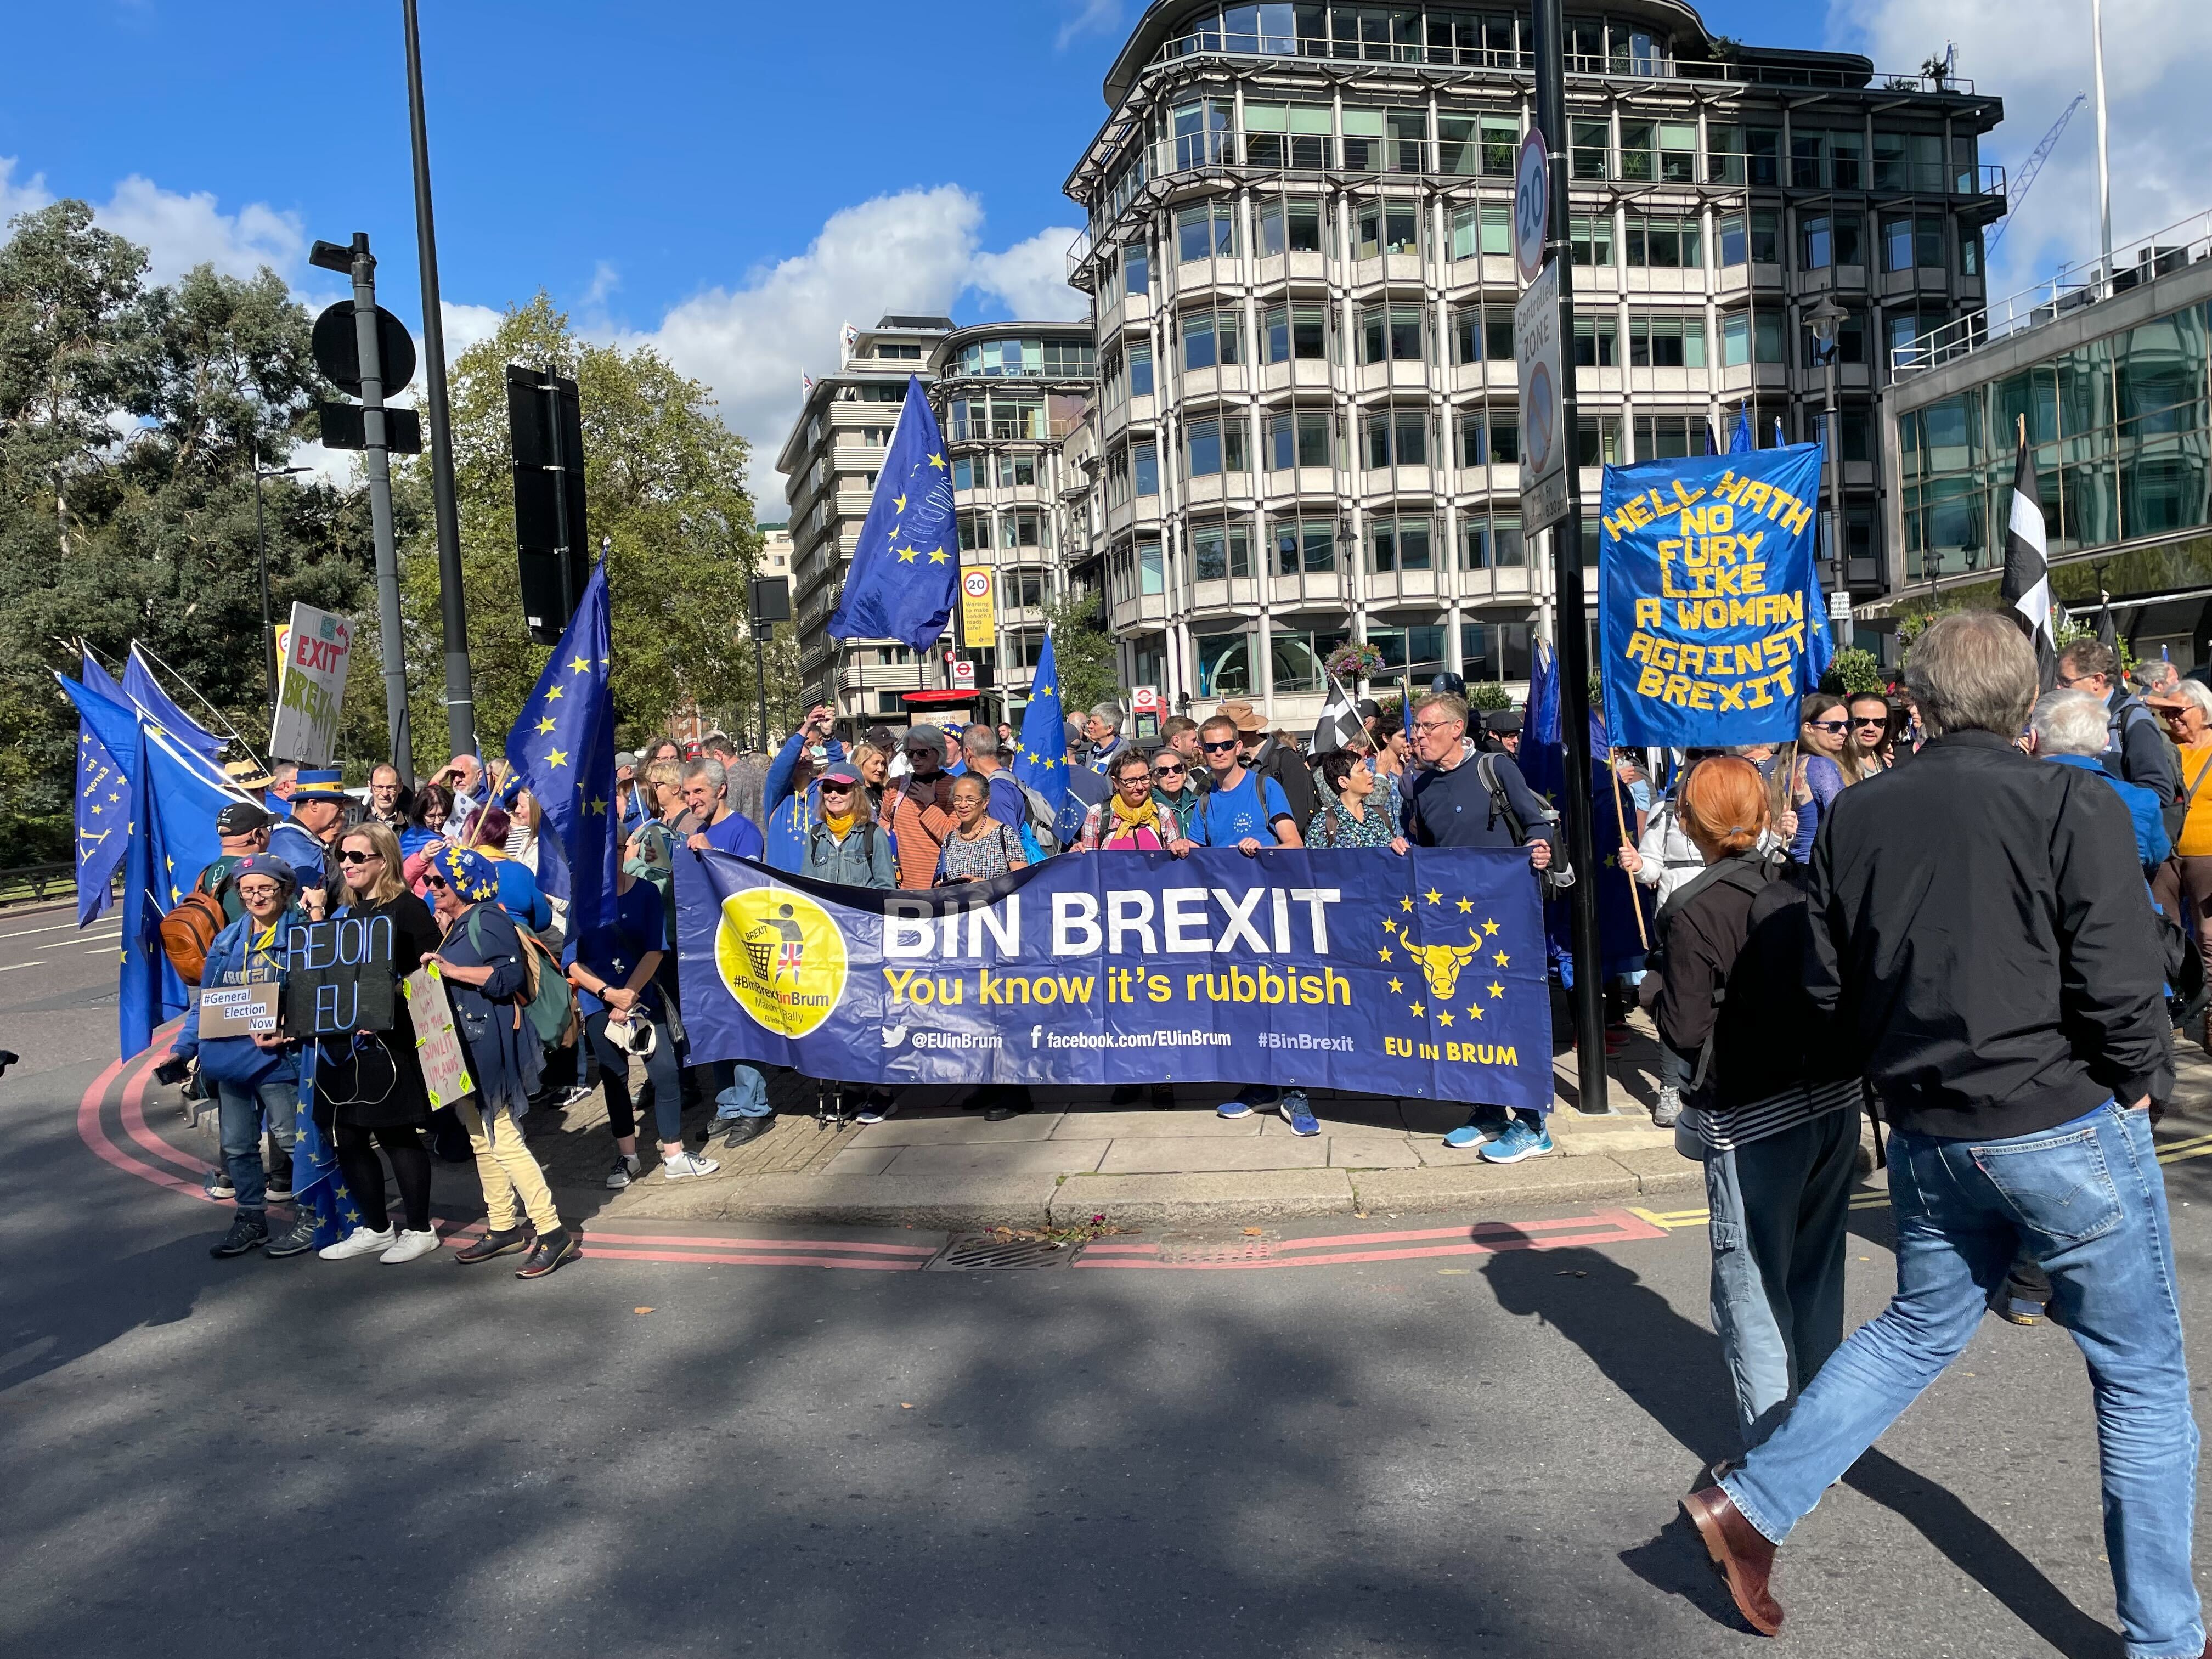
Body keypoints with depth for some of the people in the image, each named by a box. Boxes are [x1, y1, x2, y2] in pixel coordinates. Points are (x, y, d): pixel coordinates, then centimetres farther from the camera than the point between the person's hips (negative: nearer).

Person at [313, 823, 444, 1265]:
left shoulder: (408, 908, -8)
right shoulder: (342, 914, 15)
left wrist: (388, 1008, -22)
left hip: (390, 1043, -7)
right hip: (341, 1042, 7)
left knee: (397, 1135, 0)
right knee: (347, 1136, 10)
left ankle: (419, 1230, 14)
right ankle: (375, 1228, 25)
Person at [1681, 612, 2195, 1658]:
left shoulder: (1855, 817, 1)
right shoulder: (2073, 807, -12)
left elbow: (1827, 985, 5)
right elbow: (2117, 984, -15)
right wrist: (2139, 1082, 4)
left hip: (1926, 1132, 5)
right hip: (2065, 1126, -4)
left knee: (1920, 1328, 22)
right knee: (2142, 1374, 13)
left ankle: (1749, 1507, 19)